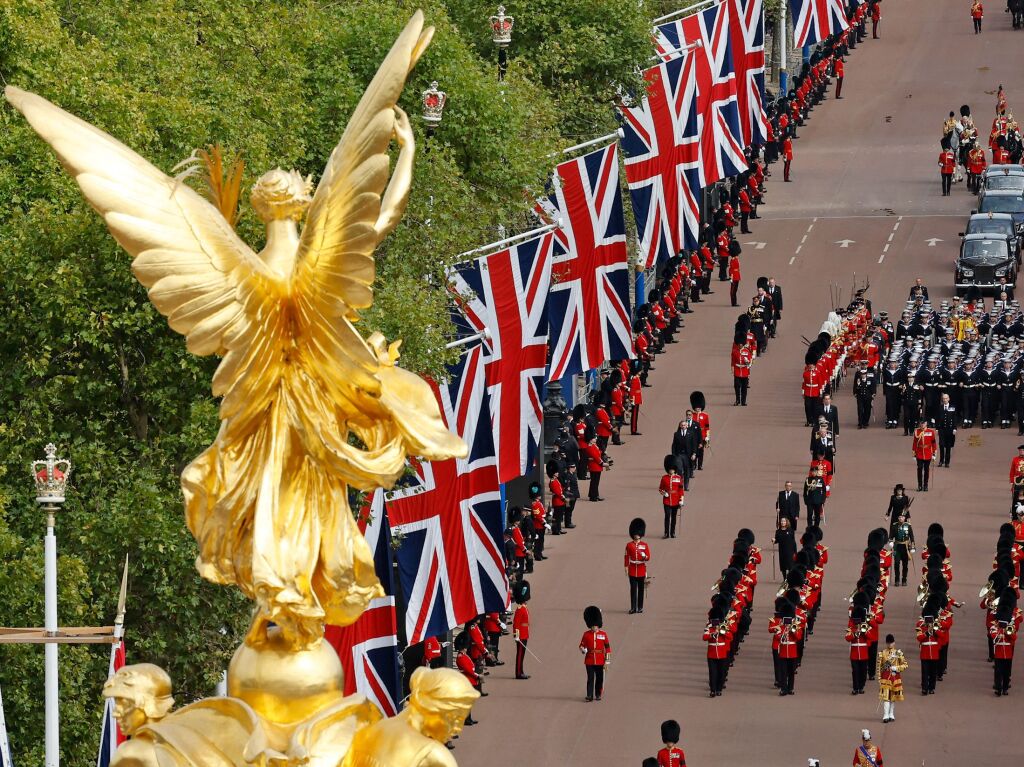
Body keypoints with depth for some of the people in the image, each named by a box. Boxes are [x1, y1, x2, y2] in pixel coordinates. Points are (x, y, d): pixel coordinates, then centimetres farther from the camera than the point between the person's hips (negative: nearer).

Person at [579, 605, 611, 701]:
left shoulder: (603, 634, 0)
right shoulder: (586, 634, 2)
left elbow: (607, 648, 2)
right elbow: (582, 645, 7)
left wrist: (607, 661, -2)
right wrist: (582, 650, -18)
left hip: (600, 660, 0)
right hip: (589, 660, 0)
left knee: (599, 678, 7)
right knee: (590, 678, -3)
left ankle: (598, 694, 19)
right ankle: (589, 696, -3)